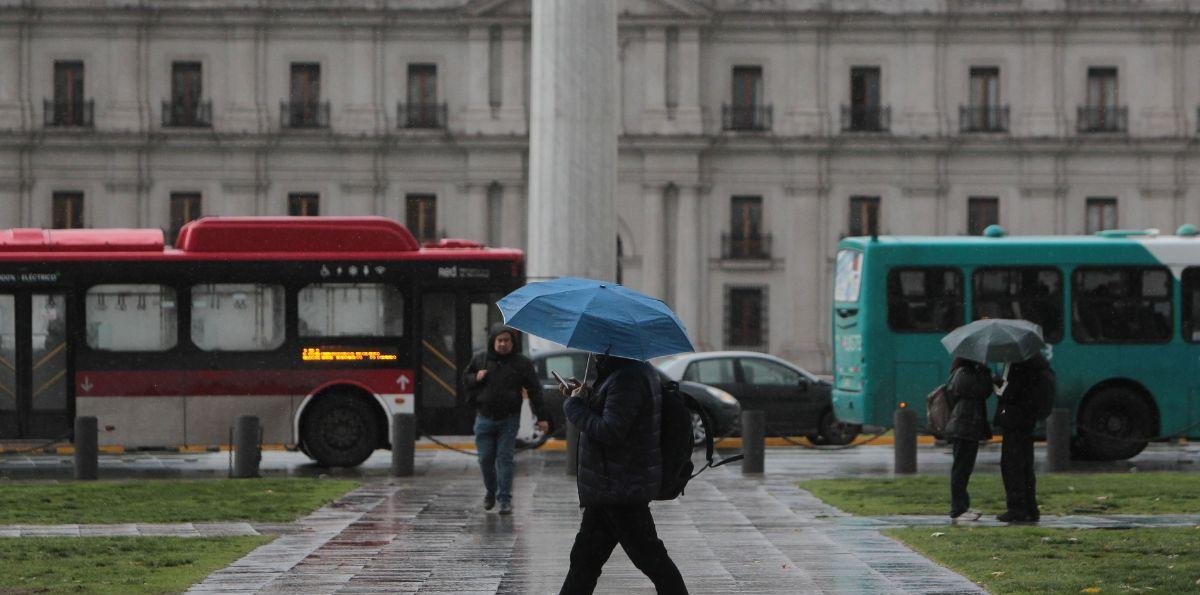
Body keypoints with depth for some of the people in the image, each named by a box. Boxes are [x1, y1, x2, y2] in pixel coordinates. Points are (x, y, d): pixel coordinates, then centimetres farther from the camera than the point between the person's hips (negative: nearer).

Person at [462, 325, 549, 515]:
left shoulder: (522, 363, 1)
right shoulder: (480, 360, 6)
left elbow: (534, 391, 1)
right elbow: (465, 379, 18)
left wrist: (541, 417, -4)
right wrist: (475, 378, -6)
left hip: (509, 419, -2)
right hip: (485, 418, 2)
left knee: (505, 459, -4)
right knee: (485, 459, 3)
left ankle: (505, 499, 0)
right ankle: (491, 492, 26)